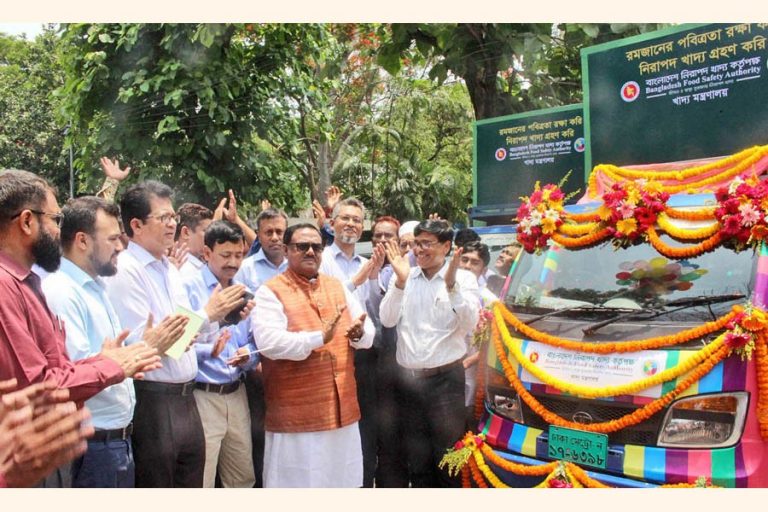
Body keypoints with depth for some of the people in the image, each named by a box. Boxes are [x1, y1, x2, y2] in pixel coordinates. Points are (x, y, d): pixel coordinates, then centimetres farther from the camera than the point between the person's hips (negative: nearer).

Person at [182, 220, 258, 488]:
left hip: (237, 394, 6)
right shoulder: (188, 288, -7)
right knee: (200, 482, 1)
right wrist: (207, 350, -30)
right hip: (202, 396, -6)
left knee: (243, 479, 14)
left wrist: (248, 355, -7)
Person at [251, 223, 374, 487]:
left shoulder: (338, 286, 13)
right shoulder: (270, 292, -6)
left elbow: (369, 332, 10)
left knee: (343, 479, 15)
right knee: (298, 482, 2)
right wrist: (318, 338, -25)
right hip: (296, 415, -6)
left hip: (342, 409, 6)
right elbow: (268, 342, -20)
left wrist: (359, 334, -13)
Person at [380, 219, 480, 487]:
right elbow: (387, 320, -4)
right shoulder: (404, 277, 5)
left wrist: (451, 284, -25)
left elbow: (468, 324, -14)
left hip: (445, 378, -3)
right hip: (409, 378, 4)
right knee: (417, 462, 16)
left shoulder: (464, 278, -3)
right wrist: (400, 281, -17)